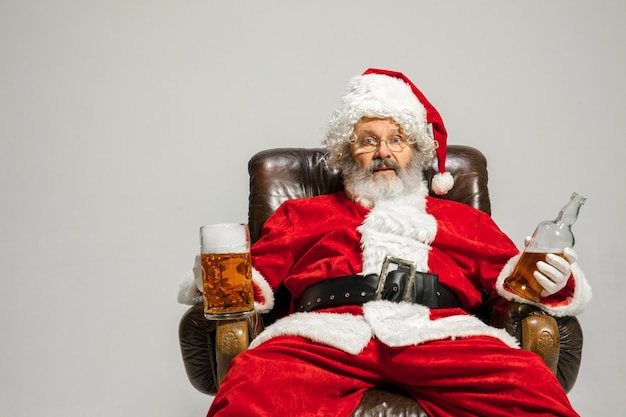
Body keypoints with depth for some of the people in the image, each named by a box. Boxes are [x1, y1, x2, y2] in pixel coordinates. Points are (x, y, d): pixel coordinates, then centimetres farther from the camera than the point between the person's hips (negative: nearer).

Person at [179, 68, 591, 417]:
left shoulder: (463, 218, 30)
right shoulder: (303, 213, 29)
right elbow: (257, 280, 21)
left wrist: (550, 281, 0)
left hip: (438, 335, 1)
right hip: (329, 333, 0)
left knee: (529, 384, -29)